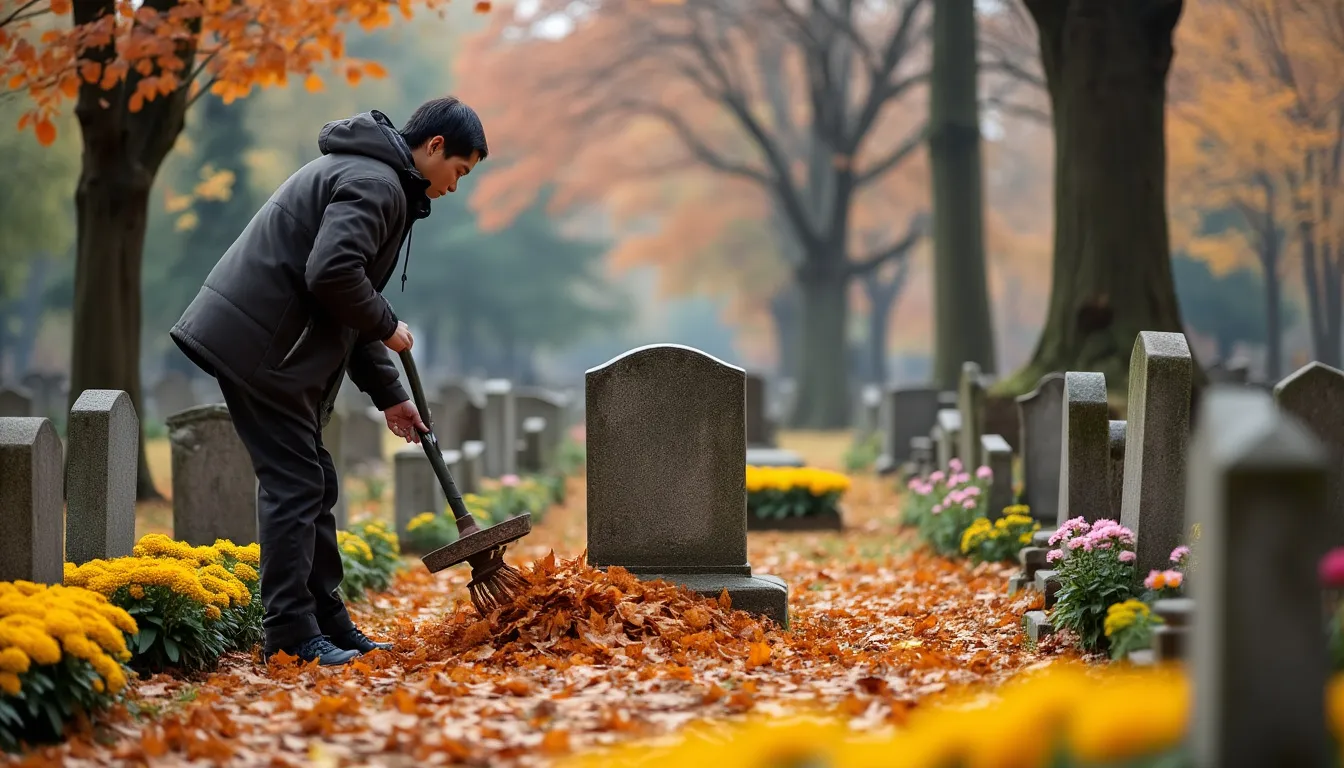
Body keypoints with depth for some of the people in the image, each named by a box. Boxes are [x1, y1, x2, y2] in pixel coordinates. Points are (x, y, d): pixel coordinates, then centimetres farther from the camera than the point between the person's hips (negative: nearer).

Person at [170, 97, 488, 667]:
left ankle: (329, 624, 20)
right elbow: (332, 273, -27)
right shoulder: (375, 183, -12)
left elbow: (347, 308, 27)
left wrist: (389, 396, 24)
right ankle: (291, 635, -4)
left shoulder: (376, 179, 23)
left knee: (312, 485, 14)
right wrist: (387, 327, -10)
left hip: (266, 339, 11)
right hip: (262, 346, -11)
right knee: (295, 484, -7)